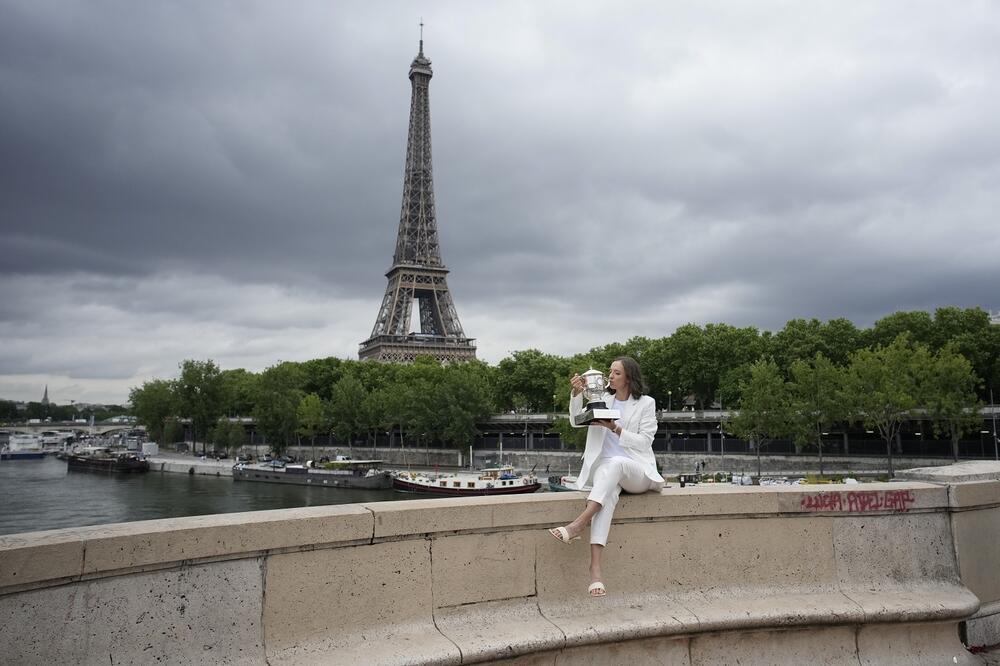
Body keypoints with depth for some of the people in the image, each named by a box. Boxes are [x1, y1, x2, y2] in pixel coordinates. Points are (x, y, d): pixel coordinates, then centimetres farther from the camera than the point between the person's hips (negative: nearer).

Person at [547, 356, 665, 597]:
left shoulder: (646, 403, 4)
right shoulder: (603, 400, 15)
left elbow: (644, 442, -3)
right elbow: (576, 422, 5)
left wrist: (615, 428, -15)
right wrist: (576, 394, -11)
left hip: (637, 473, -2)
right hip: (607, 471, 2)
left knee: (614, 463, -38)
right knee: (607, 492, -35)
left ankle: (578, 524, -45)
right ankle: (595, 567, -50)